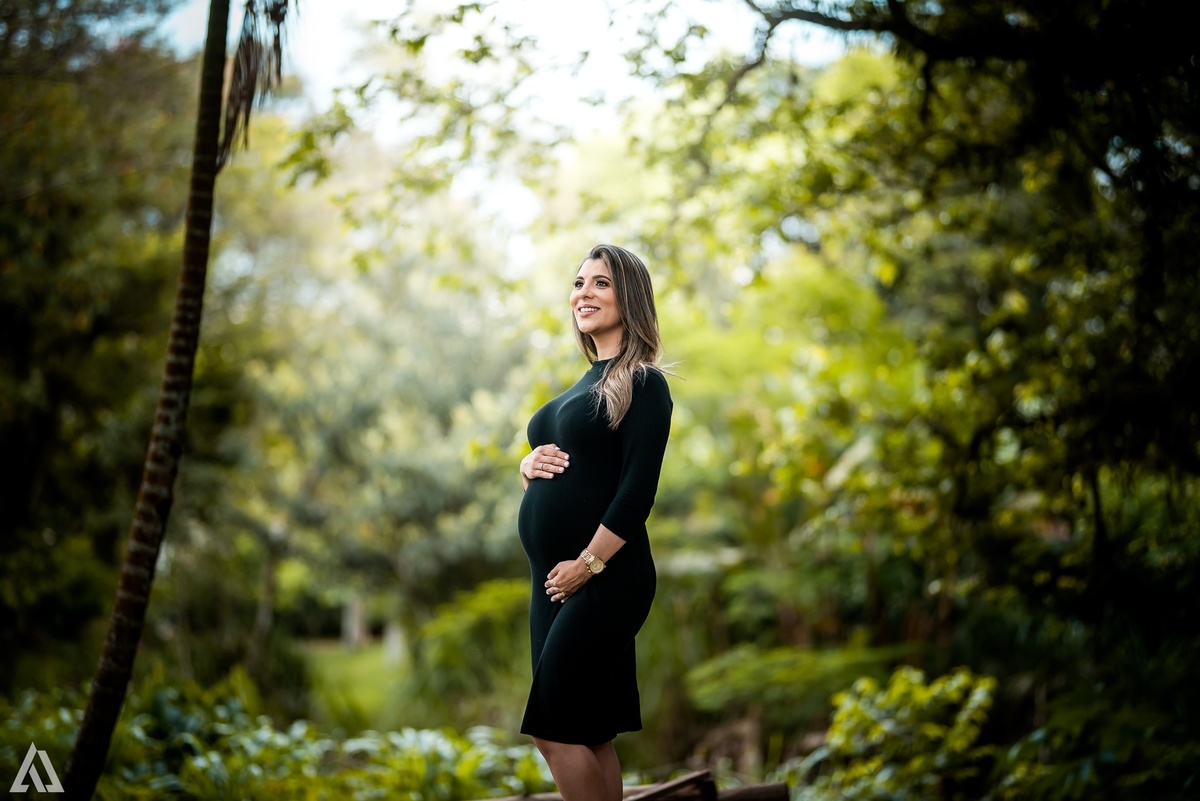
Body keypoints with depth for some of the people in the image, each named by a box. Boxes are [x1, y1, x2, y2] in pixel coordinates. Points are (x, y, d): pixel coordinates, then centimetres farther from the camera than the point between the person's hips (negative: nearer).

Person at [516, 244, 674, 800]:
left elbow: (638, 489, -16)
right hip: (554, 579, 8)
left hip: (603, 580, -8)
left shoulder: (642, 383, -7)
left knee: (553, 728, -10)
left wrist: (588, 564, -19)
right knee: (589, 733, 9)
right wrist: (529, 465, 0)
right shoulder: (586, 384, 18)